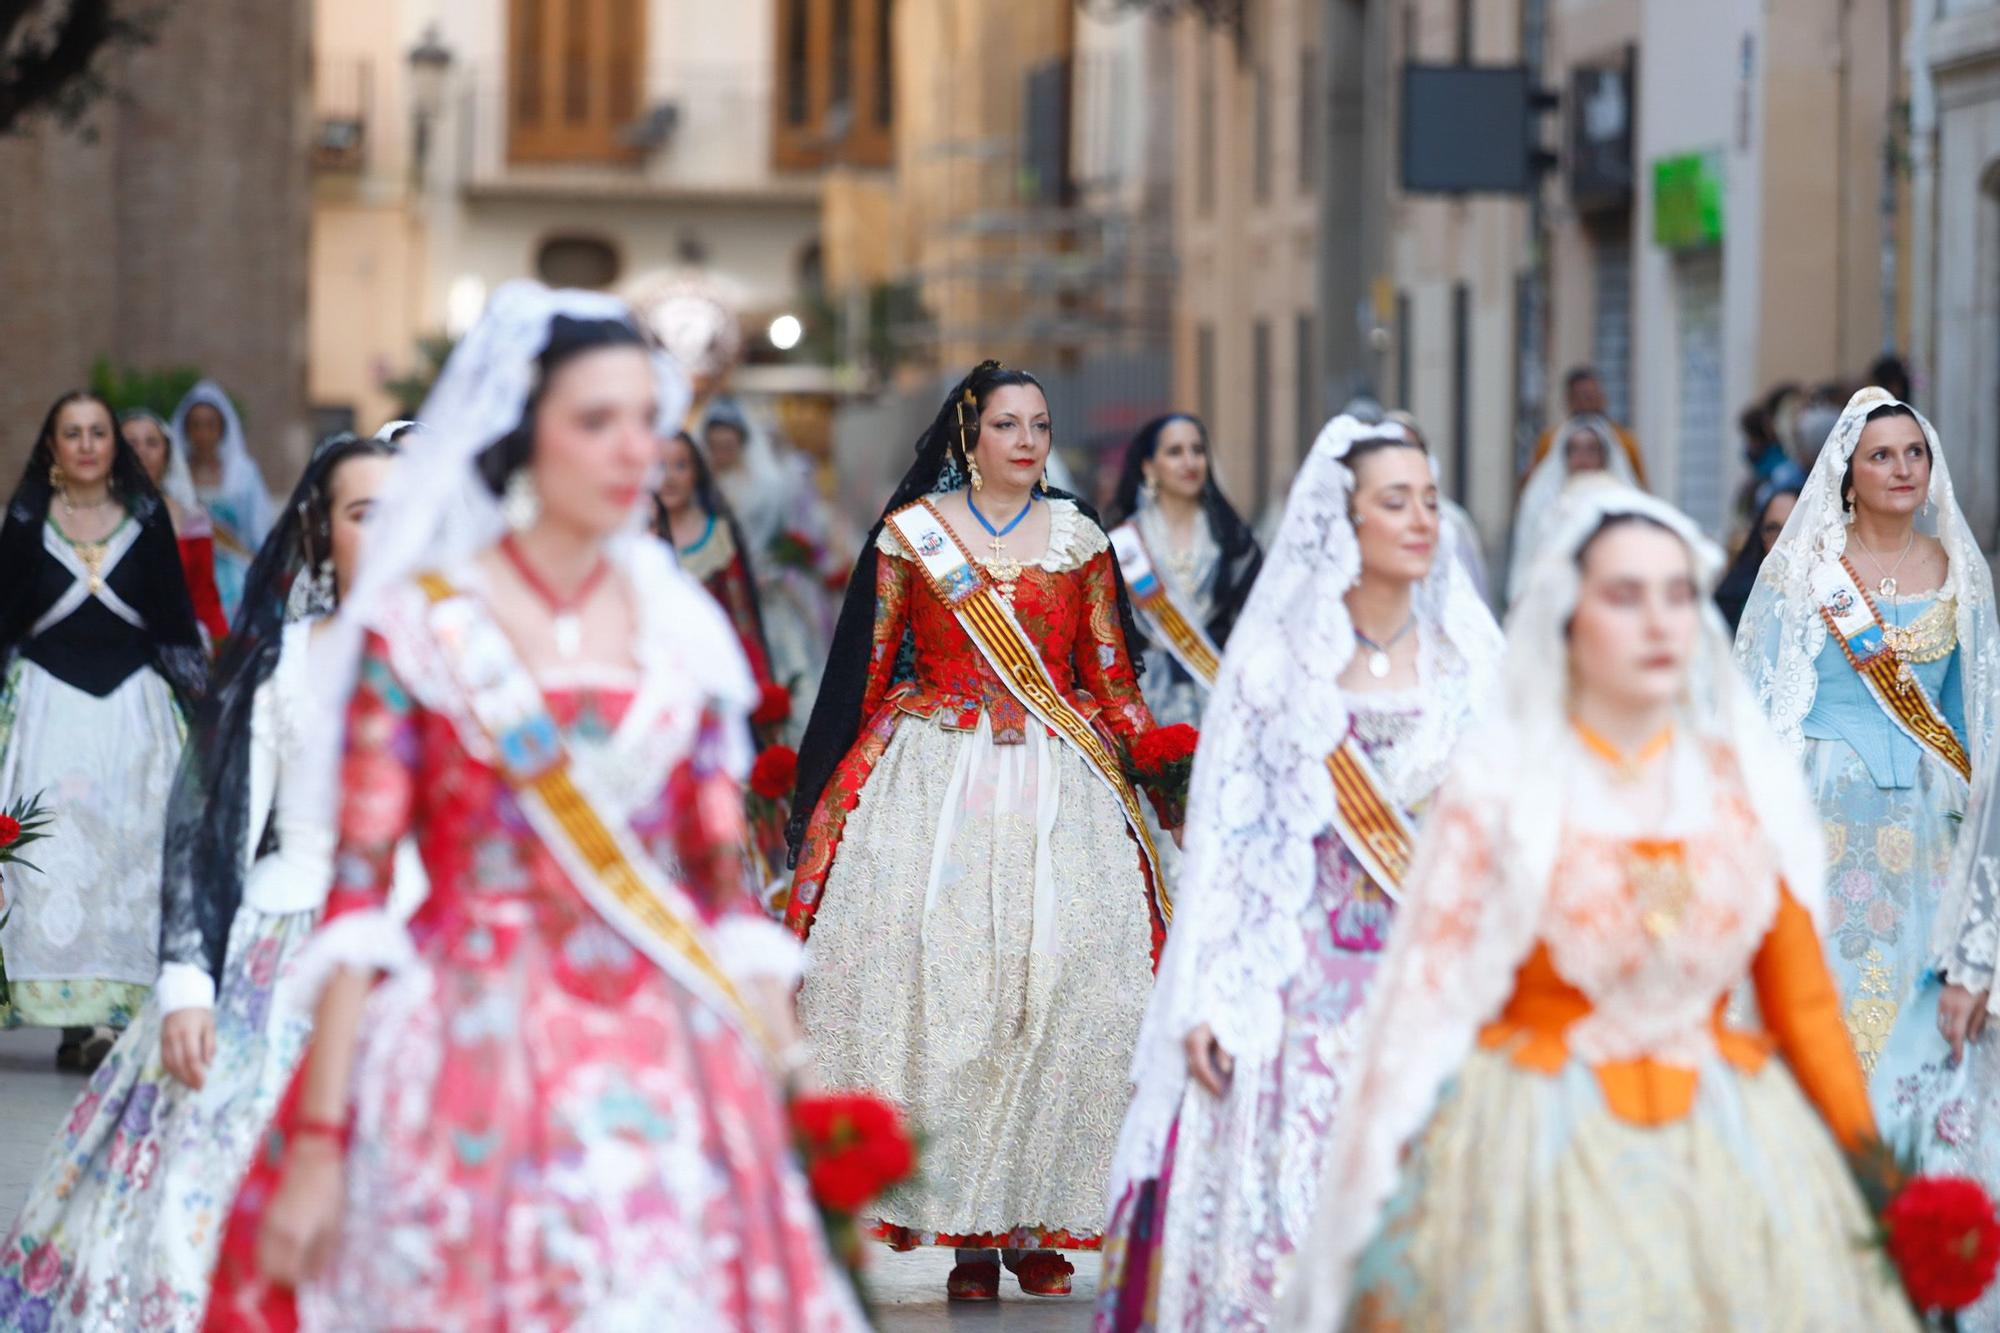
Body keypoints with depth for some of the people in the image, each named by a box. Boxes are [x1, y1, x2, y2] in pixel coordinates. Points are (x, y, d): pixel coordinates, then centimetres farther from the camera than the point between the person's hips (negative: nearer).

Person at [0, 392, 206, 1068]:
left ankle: (120, 1007, -5)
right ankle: (72, 1017, -8)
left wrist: (194, 703, 6)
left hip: (133, 704, 1)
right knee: (54, 858, -8)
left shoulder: (148, 517, 6)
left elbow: (175, 619, 9)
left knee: (132, 850, -6)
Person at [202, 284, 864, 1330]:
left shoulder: (685, 634, 9)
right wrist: (316, 1143, -9)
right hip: (469, 1068, -3)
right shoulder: (420, 626, -1)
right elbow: (356, 891, -4)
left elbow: (724, 886, 10)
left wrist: (776, 1083, 1)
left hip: (664, 1080, 3)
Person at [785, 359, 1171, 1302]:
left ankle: (1040, 1223, -1)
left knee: (1059, 974, -8)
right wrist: (816, 788, 2)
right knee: (937, 977, -9)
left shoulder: (1080, 539, 11)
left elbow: (1110, 676, 11)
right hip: (935, 779, -1)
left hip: (1057, 782, 1)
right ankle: (968, 1233, -3)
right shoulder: (910, 534, 7)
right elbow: (864, 671, 7)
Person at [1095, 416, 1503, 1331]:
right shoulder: (1276, 658, 1)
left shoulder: (1470, 656, 5)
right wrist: (1203, 1001, -5)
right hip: (1306, 972, -1)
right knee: (1287, 1204, -4)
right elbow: (1222, 830, 1)